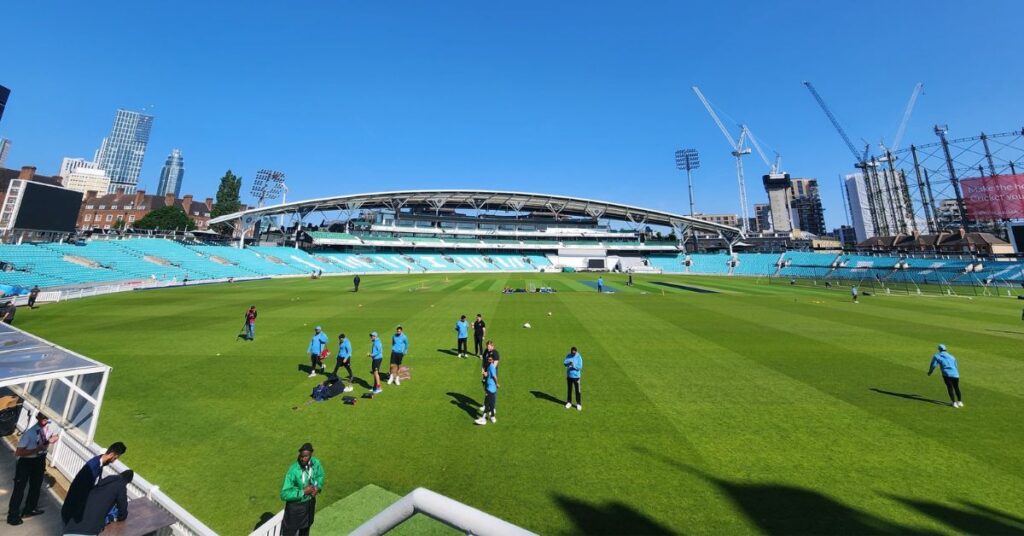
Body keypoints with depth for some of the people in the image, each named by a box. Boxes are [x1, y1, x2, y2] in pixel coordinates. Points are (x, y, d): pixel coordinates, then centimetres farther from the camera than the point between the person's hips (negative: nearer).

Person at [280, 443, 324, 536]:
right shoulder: (293, 470, -31)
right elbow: (284, 494, -26)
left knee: (305, 527, 28)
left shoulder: (316, 463, -16)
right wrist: (303, 492, -29)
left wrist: (318, 487, -14)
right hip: (295, 506, -5)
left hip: (310, 502, 5)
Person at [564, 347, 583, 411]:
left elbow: (580, 367, -16)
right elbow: (564, 363, -7)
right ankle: (569, 402, 27)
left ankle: (579, 404, 15)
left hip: (576, 376, -4)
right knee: (569, 390, 13)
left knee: (577, 391, 2)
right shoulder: (568, 356, 0)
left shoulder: (579, 357, -12)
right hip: (569, 376, 4)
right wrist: (568, 363, -28)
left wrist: (574, 365, -32)